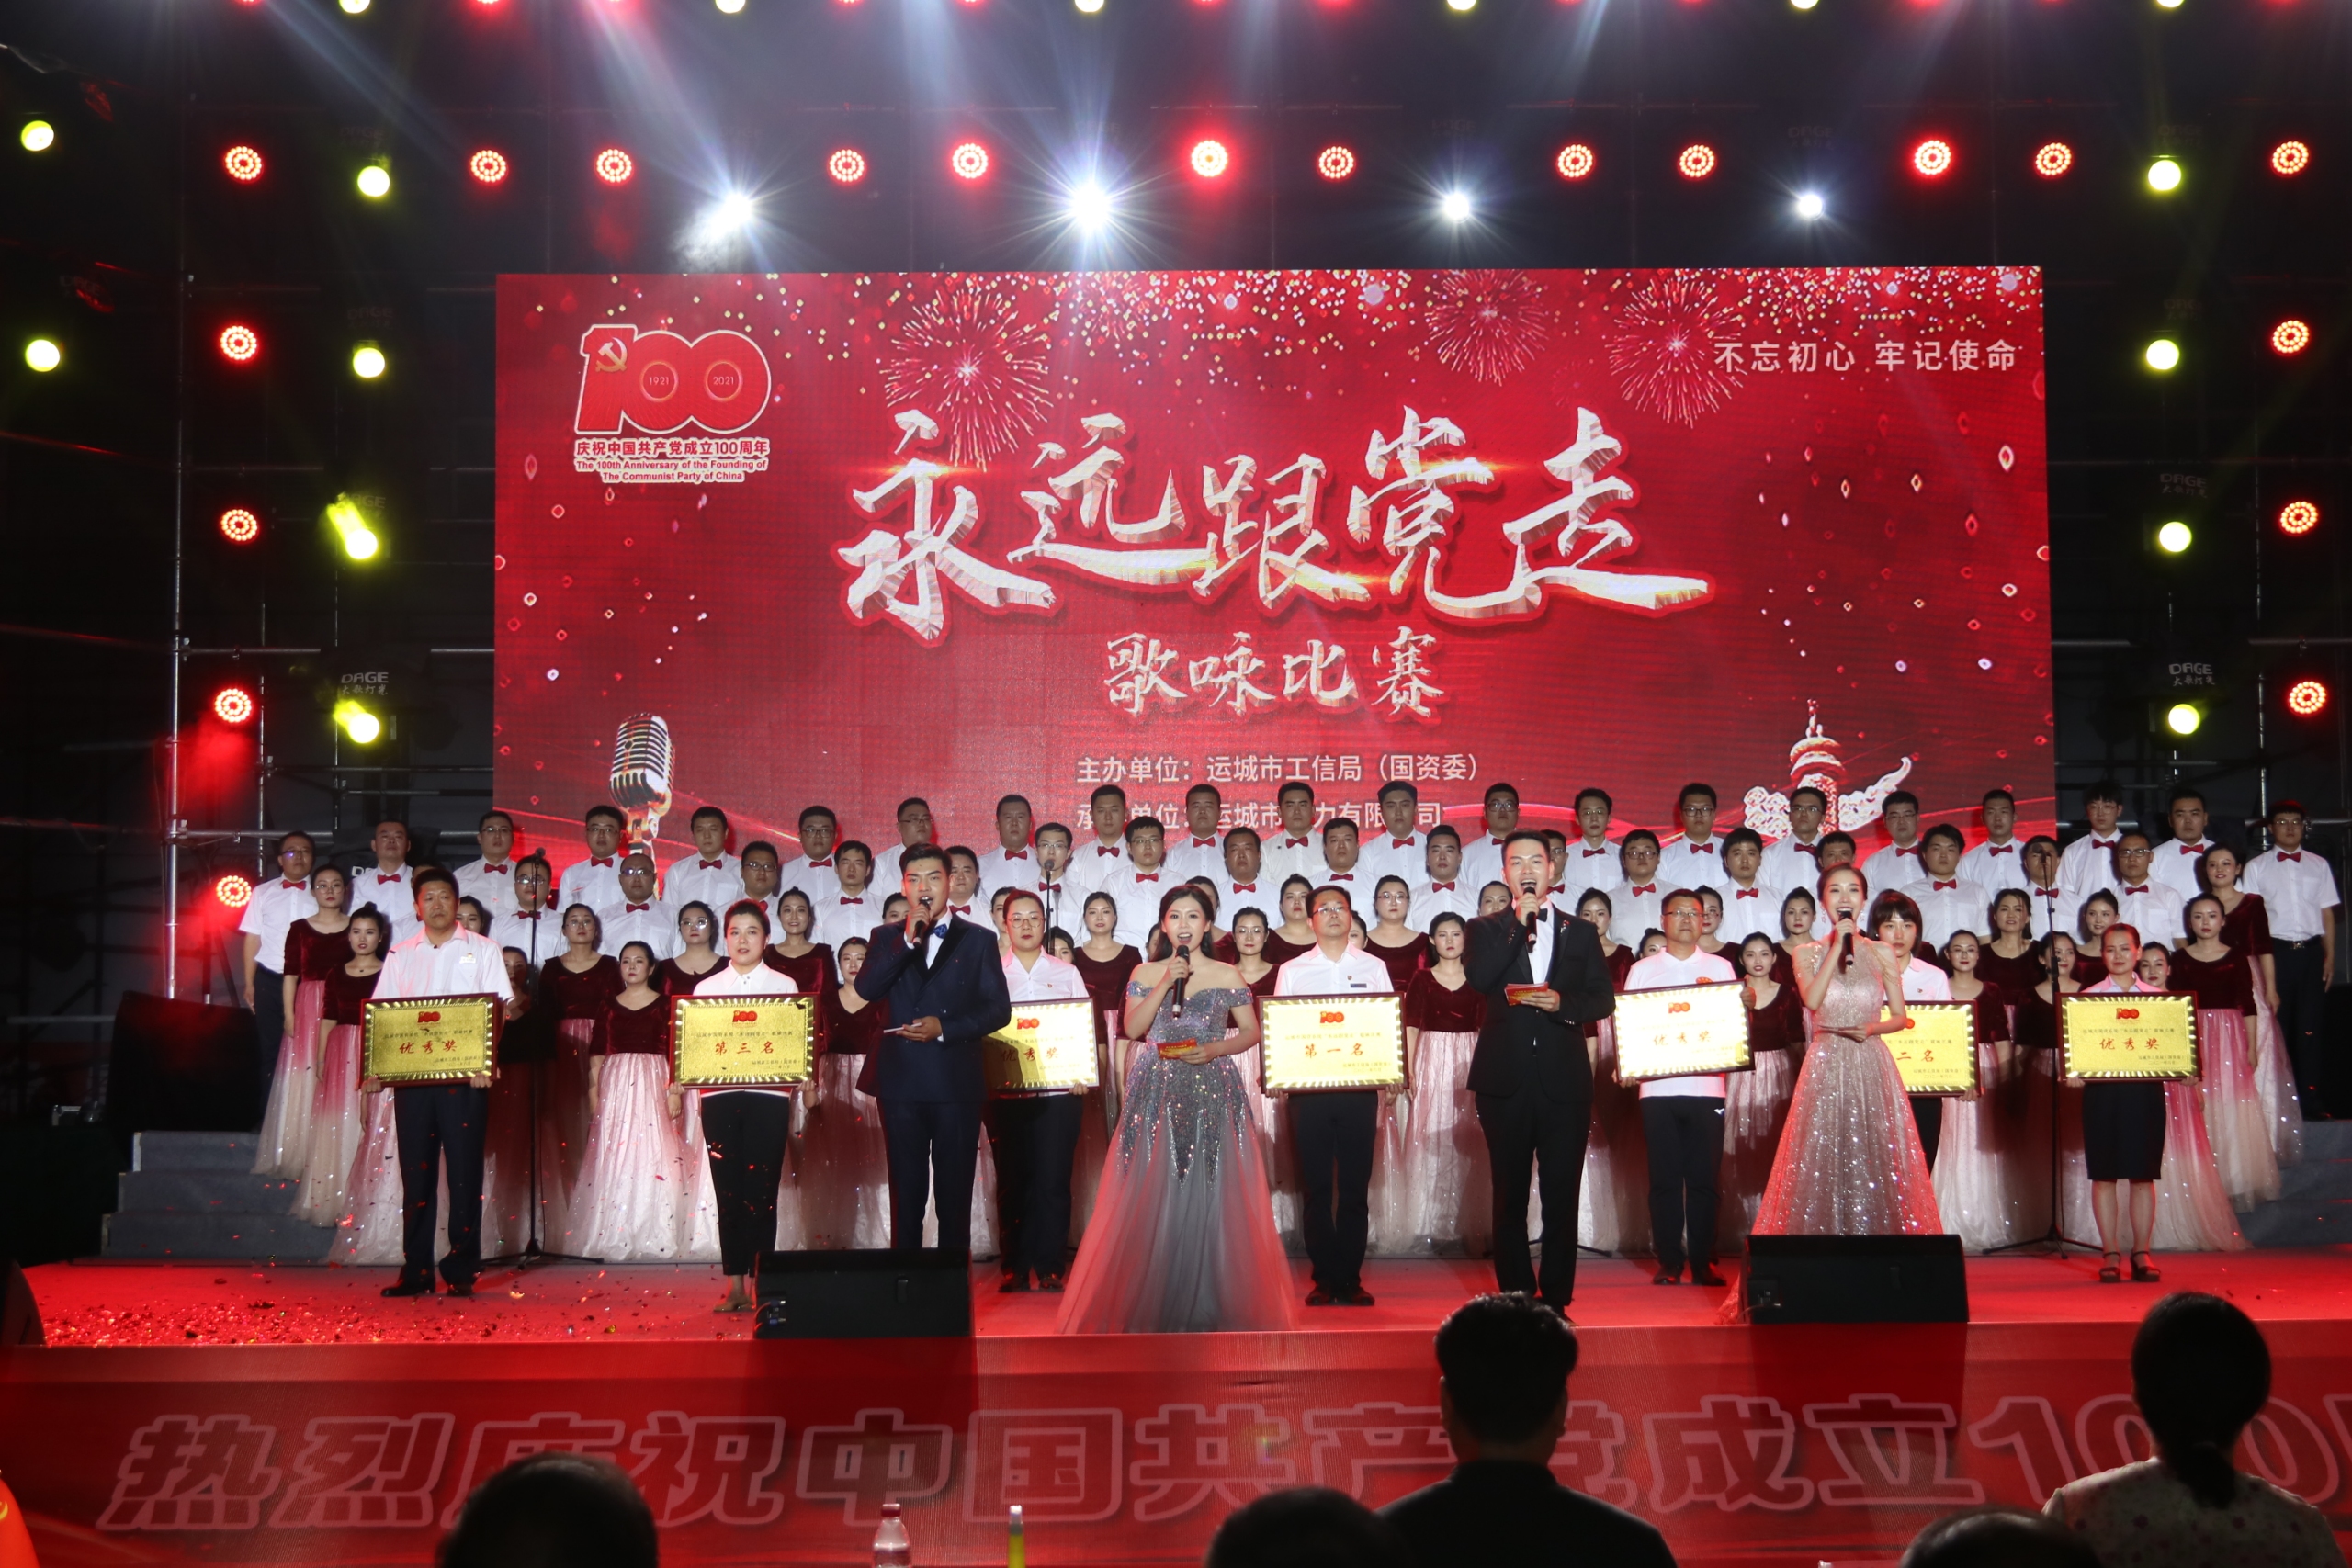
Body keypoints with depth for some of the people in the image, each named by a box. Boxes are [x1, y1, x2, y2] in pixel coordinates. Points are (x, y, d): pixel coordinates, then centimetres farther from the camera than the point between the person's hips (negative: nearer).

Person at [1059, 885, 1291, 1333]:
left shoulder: (1228, 975, 8)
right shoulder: (1145, 973, 11)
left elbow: (1251, 1031, 7)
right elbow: (1132, 1028, -2)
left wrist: (1214, 1050, -10)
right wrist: (1166, 984, -9)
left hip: (1212, 1092, -1)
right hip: (1156, 1094, 1)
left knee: (1210, 1197, -5)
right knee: (1154, 1198, -4)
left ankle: (1210, 1305, 1)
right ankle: (1154, 1307, 1)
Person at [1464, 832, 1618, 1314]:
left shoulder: (1580, 932, 12)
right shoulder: (1486, 929, 8)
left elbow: (1604, 999, 7)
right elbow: (1479, 979, -12)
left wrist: (1563, 1003, -11)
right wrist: (1521, 924, -12)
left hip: (1564, 1080, 1)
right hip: (1506, 1079, -1)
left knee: (1562, 1197, 0)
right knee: (1509, 1197, 4)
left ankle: (1557, 1300, 8)